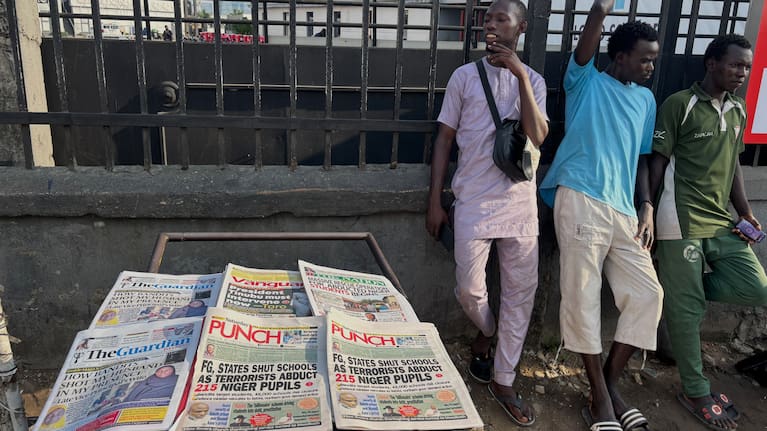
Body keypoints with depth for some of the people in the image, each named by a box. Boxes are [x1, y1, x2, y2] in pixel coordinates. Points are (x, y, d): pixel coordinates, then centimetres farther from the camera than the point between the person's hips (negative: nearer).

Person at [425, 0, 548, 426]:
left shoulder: (533, 80, 7)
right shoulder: (465, 76, 4)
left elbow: (538, 136, -9)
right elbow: (444, 139, 4)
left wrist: (520, 74, -14)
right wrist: (435, 201, 0)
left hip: (520, 203, 2)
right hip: (473, 201, -1)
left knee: (521, 292, 4)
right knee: (469, 289, -1)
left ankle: (503, 380, 18)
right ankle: (486, 331, 34)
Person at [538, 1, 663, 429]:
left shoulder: (646, 99, 20)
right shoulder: (586, 82, 8)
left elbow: (641, 158, 18)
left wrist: (647, 207, 10)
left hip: (624, 209, 6)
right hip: (582, 201, -6)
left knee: (647, 293, 1)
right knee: (582, 297, -4)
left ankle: (612, 384, 17)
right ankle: (599, 396, 10)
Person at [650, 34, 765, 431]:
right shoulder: (679, 104, -7)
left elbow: (733, 164, 21)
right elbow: (657, 161, -7)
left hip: (722, 223, 7)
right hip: (682, 223, -7)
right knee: (685, 308, 0)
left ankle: (680, 285, 16)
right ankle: (695, 392, 15)